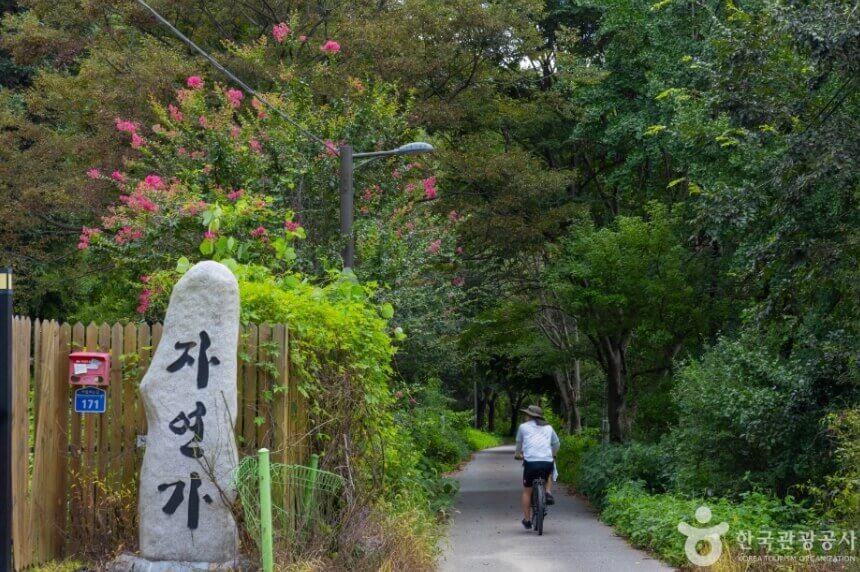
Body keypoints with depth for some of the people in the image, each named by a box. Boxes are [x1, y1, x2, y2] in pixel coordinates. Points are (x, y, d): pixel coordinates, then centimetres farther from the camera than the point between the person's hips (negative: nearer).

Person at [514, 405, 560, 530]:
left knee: (527, 491, 15)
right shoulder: (548, 428, 19)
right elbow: (557, 444, 29)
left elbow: (519, 443, 27)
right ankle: (548, 493, 13)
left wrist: (518, 455, 47)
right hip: (547, 462, 2)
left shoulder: (523, 427, 12)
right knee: (548, 475, 38)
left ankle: (527, 520, 17)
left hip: (531, 462, -2)